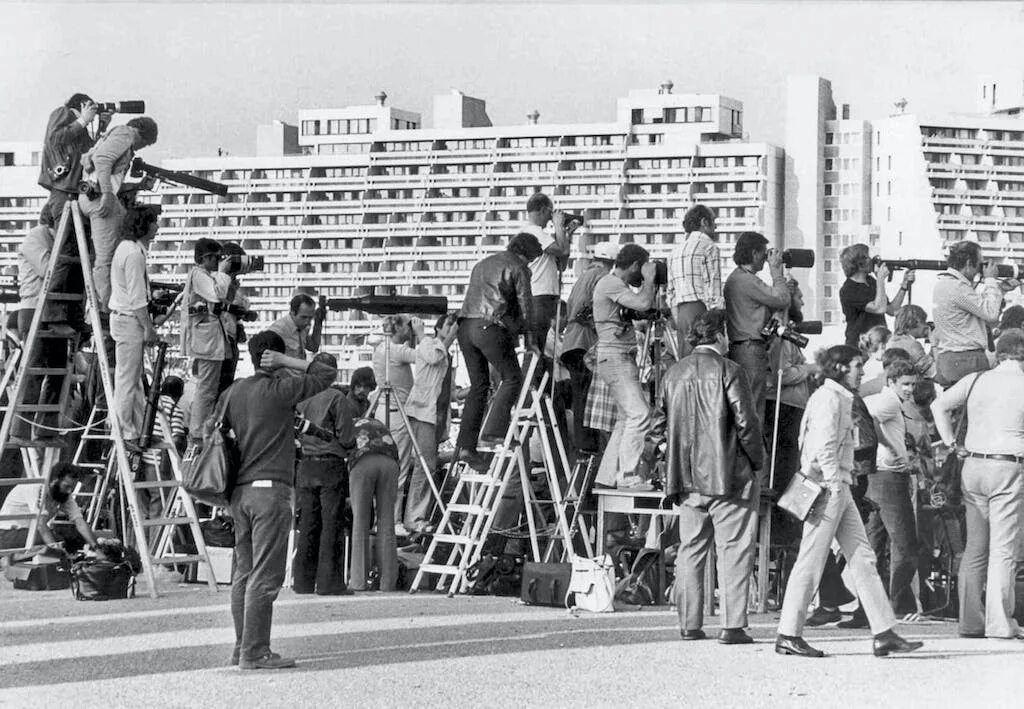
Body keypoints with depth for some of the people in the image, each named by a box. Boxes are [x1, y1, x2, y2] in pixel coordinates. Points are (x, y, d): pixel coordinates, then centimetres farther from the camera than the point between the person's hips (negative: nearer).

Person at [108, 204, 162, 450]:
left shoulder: (129, 247, 13)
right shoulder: (133, 253, -19)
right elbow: (137, 298, -20)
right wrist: (149, 328, -15)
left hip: (123, 317, 10)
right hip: (129, 319, -10)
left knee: (133, 378, 14)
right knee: (127, 379, -4)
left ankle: (139, 430, 20)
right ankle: (126, 434, 0)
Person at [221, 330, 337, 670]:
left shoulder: (233, 392, 11)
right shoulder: (279, 390, -8)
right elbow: (328, 374, -3)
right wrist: (287, 362, -3)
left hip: (240, 490, 7)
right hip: (270, 489, -7)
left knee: (244, 572, 11)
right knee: (265, 575, -6)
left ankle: (243, 647, 14)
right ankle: (254, 652, -7)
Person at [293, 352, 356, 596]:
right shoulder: (337, 398, -9)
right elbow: (347, 439, -9)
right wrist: (351, 445, 12)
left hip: (306, 466, 5)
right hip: (331, 466, -5)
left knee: (306, 525, 9)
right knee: (332, 525, -1)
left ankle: (303, 581, 12)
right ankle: (329, 582, -2)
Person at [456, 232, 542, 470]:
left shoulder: (483, 264, 28)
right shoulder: (518, 267, 4)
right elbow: (525, 304, 2)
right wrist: (529, 336, 10)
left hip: (465, 325, 8)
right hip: (490, 326, -8)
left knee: (478, 384, 11)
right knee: (512, 377, 1)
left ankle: (466, 445, 3)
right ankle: (492, 434, -12)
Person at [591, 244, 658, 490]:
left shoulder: (619, 284, 20)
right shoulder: (610, 283, -13)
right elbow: (643, 303, -23)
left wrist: (647, 282, 13)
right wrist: (649, 279, -8)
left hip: (624, 358, 11)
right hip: (614, 356, -11)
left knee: (626, 418, 11)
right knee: (639, 414, -18)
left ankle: (607, 476, 14)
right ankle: (627, 476, -18)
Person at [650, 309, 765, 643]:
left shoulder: (674, 373, 8)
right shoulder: (728, 371, -10)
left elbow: (659, 427, 12)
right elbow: (746, 422, -13)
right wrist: (757, 461, 0)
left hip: (687, 478, 5)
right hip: (729, 475, -5)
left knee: (690, 549, 12)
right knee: (734, 550, -1)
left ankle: (689, 624, 12)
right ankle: (732, 626, -5)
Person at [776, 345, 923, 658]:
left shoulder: (842, 399, 20)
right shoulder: (828, 398, -11)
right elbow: (824, 447, -19)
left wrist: (842, 486, 16)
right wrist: (834, 485, -21)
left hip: (841, 490, 10)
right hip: (827, 488, -10)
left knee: (863, 559, 6)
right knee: (811, 562, -6)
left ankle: (884, 634, 5)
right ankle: (788, 635, 0)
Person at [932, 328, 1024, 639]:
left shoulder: (975, 381, 6)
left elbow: (939, 405, 4)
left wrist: (952, 443, 8)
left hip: (973, 465, 4)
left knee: (975, 547, 11)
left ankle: (970, 621, 11)